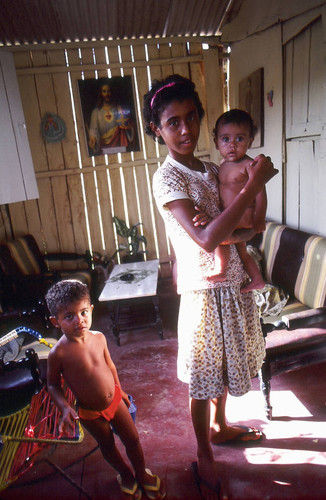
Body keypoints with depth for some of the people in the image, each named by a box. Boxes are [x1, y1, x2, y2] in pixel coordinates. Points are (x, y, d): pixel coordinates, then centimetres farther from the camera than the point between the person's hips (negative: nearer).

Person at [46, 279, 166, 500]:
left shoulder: (99, 337, -15)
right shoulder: (59, 353, -27)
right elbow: (53, 384, -12)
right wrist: (65, 408, -25)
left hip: (115, 400, 3)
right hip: (91, 413, -2)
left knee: (133, 439, 15)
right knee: (108, 445, 22)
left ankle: (142, 474, 43)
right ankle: (126, 474, 51)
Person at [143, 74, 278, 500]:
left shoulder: (211, 171, 7)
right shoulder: (167, 178, -17)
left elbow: (248, 229, 8)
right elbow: (206, 239, -30)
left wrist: (230, 233, -16)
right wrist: (254, 184, -26)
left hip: (233, 285, 7)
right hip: (204, 292, -7)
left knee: (224, 366, 24)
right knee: (203, 378, 11)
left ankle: (220, 426, 51)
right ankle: (204, 458, 36)